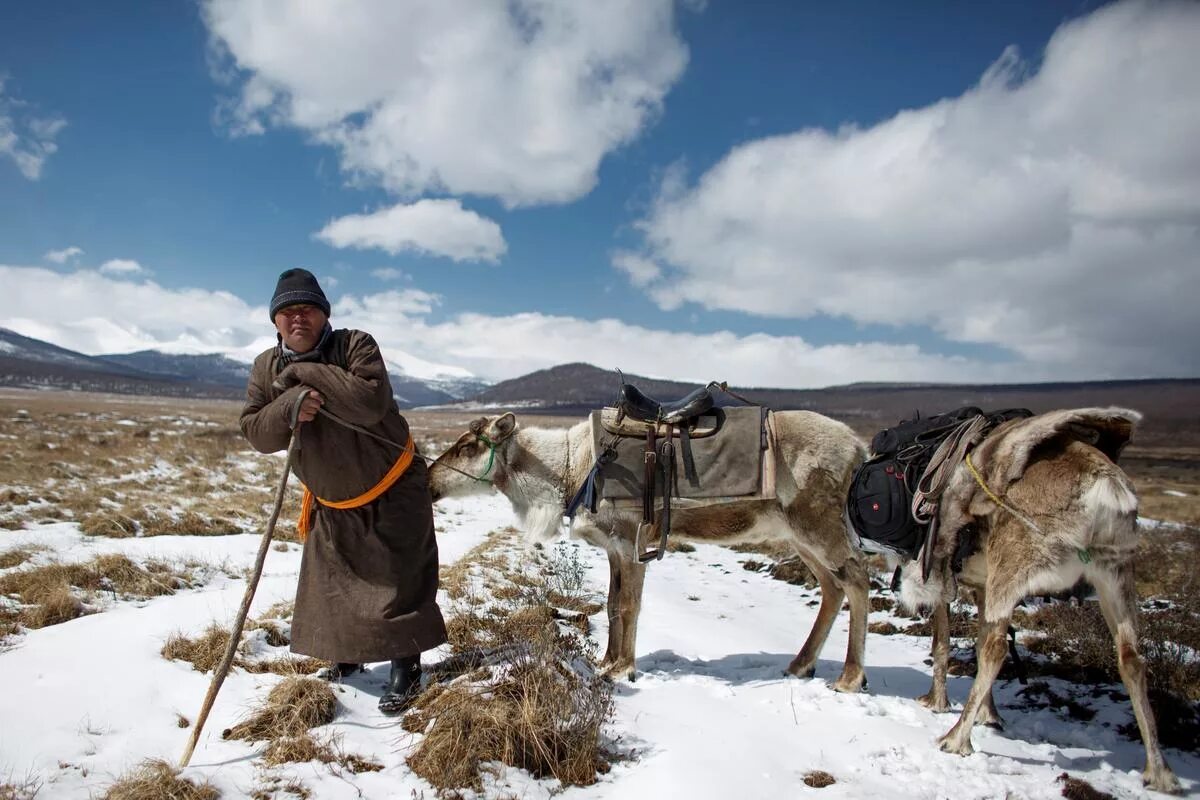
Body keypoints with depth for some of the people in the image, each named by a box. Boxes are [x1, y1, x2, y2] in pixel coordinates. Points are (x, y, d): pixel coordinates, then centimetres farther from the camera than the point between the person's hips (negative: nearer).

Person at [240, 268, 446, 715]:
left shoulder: (356, 345, -20)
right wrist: (288, 408, -31)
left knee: (401, 582, -2)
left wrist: (307, 371, -33)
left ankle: (406, 667, 14)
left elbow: (371, 402, -37)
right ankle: (348, 652, 37)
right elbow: (254, 432, -10)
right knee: (328, 582, 15)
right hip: (331, 503, 5)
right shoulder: (266, 369, -4)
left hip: (393, 491, -5)